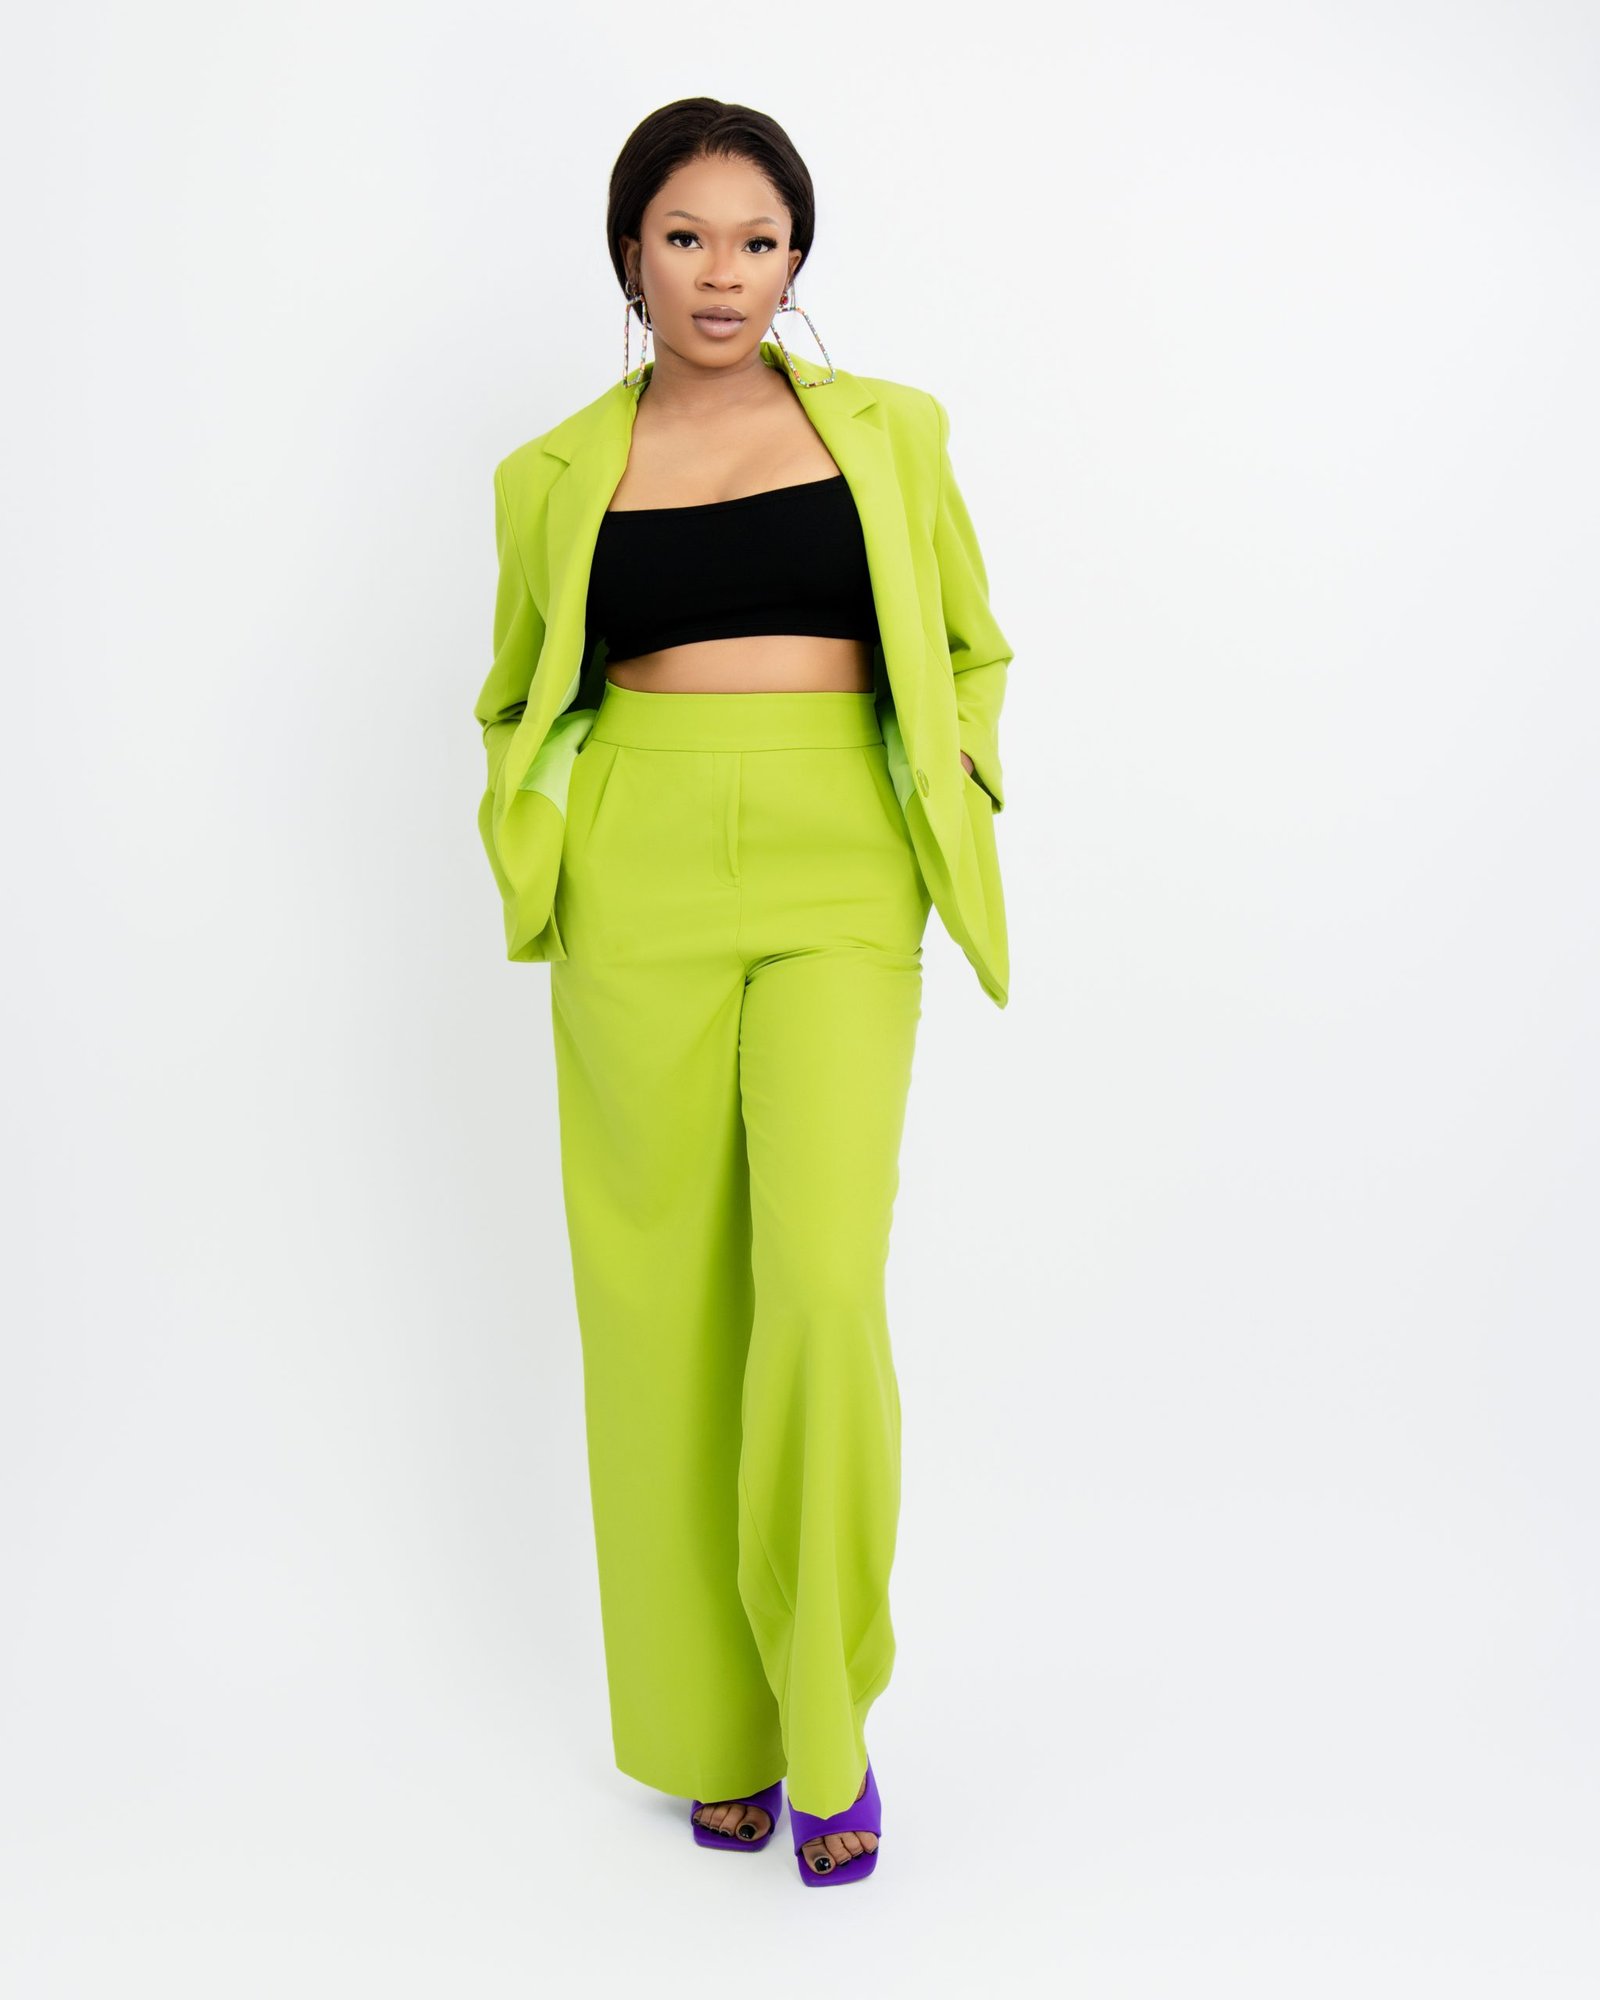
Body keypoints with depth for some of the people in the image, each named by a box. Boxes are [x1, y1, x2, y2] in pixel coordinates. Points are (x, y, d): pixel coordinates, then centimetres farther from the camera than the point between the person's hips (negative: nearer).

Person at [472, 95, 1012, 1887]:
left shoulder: (887, 432, 10)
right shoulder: (555, 476, 10)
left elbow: (970, 649, 19)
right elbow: (520, 701, 20)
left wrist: (951, 794, 3)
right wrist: (541, 854, 4)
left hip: (837, 887, -1)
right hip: (638, 885, 1)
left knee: (822, 1284, -15)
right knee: (666, 1298, 3)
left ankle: (829, 1712, 7)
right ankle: (714, 1732, 20)